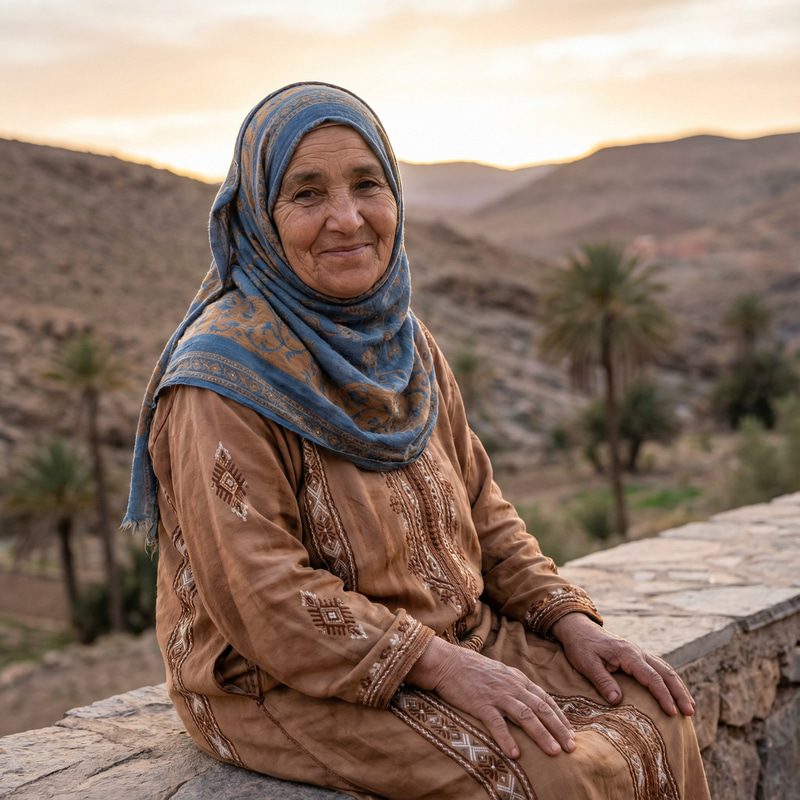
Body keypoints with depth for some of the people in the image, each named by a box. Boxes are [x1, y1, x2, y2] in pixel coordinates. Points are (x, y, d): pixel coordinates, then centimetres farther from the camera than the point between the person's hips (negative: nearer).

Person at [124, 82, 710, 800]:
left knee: (659, 721, -6)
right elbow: (261, 597, -22)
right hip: (289, 685, -7)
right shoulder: (227, 375, -19)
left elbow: (480, 510, 12)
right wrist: (442, 665, -23)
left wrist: (570, 620, -1)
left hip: (457, 637, 8)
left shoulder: (406, 345, 7)